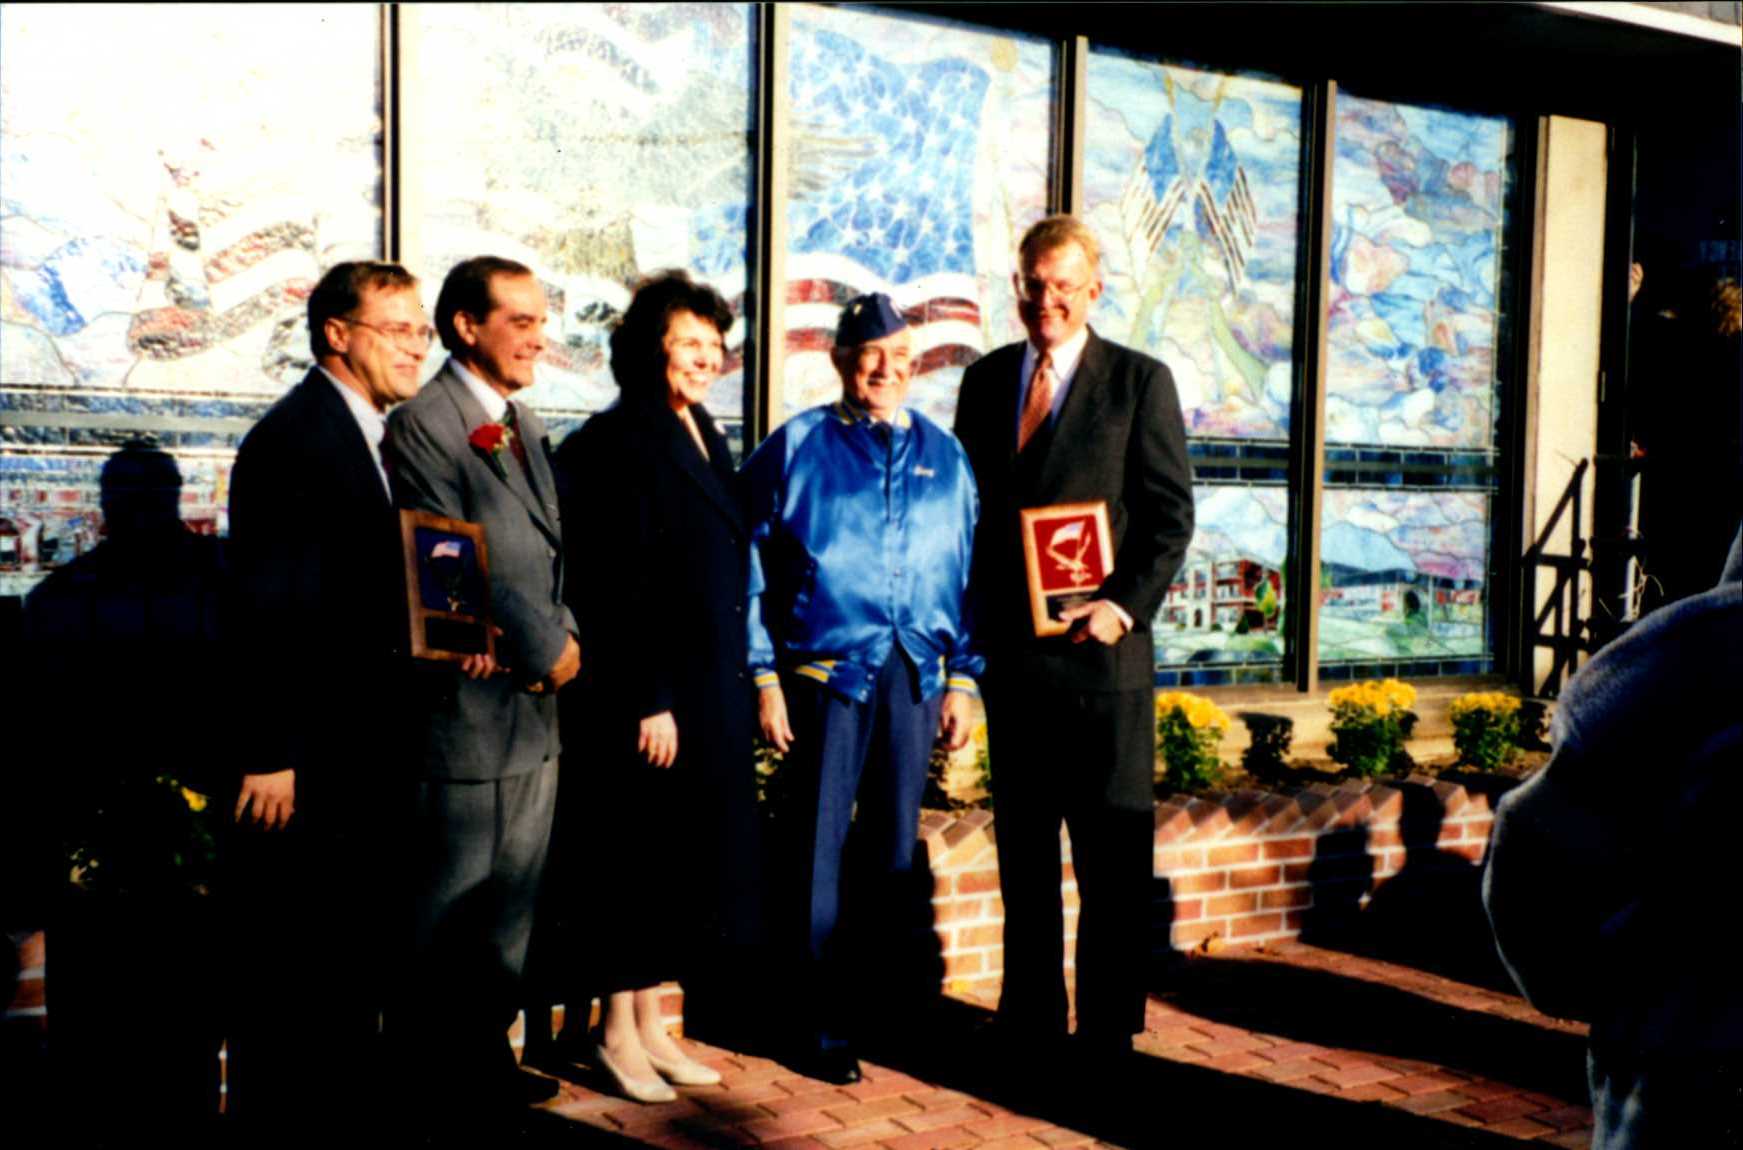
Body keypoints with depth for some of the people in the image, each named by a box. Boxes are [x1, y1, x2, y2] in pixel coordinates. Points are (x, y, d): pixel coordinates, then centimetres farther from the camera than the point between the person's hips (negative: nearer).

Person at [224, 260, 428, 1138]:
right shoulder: (289, 439, -14)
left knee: (359, 943, 18)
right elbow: (269, 611, -18)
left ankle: (346, 1101, 32)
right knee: (287, 956, 4)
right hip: (305, 750, -9)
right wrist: (270, 755, -20)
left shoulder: (378, 436, 14)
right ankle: (272, 1114, 19)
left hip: (371, 745, 9)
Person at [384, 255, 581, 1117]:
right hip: (469, 702, -8)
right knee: (450, 901, 4)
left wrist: (553, 637, -8)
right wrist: (545, 647, -11)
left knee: (512, 899, 15)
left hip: (535, 702, 8)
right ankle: (434, 1069, 19)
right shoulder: (422, 426, -10)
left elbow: (552, 546, 11)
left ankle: (486, 1048, 29)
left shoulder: (524, 425, 15)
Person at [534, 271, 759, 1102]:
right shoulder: (620, 441, -12)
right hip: (646, 688, -9)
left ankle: (648, 1023, 26)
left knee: (685, 856, 14)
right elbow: (623, 585, -18)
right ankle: (615, 1030, 17)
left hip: (710, 688, 9)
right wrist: (648, 699, -20)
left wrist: (734, 687, 15)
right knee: (636, 854, 2)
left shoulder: (704, 439, 14)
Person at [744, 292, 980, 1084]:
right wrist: (764, 676, -6)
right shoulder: (797, 447, -1)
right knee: (820, 845, 2)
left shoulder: (943, 454, 9)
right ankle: (819, 1025, 14)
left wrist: (962, 676, 5)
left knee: (896, 844, 12)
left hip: (915, 673, 4)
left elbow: (967, 570, 10)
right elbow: (752, 567, -2)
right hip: (827, 668, -3)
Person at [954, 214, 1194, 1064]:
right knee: (1022, 841, 12)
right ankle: (1030, 1012, 24)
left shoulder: (1140, 381, 1)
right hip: (1008, 645, 4)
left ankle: (1107, 1025, 14)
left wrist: (1125, 604, -14)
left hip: (1100, 646, -4)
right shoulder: (985, 378, 13)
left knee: (1112, 848, 2)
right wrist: (969, 618, 3)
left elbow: (1171, 513, -2)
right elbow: (967, 503, 14)